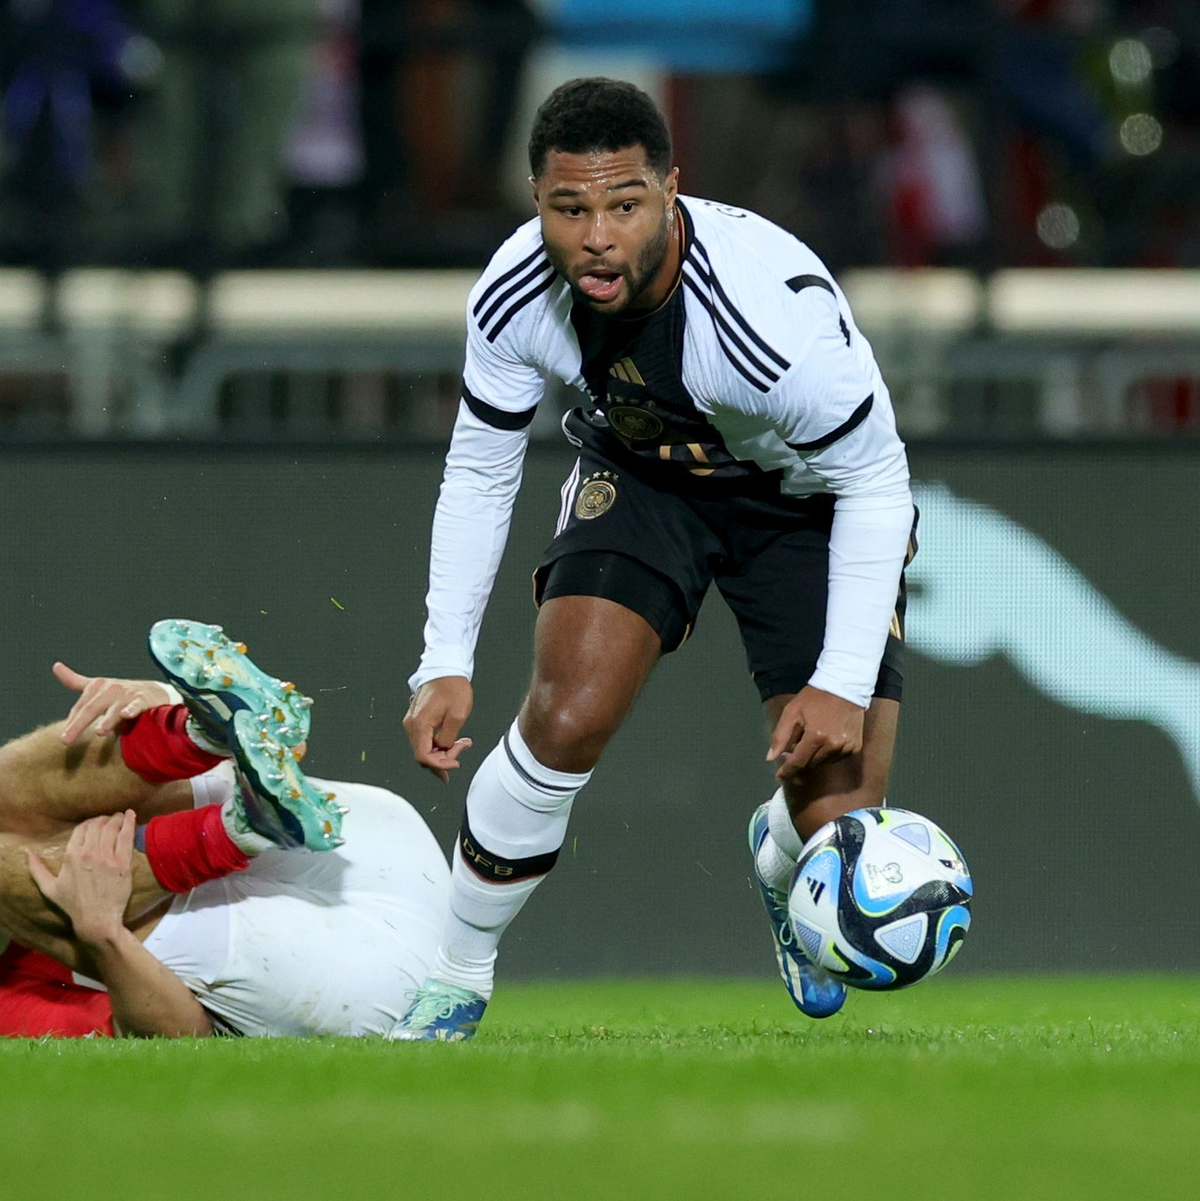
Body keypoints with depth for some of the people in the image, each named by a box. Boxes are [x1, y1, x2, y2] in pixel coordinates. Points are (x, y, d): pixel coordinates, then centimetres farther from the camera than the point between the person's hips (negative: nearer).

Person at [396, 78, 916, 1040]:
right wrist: (445, 664, -12)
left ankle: (778, 864, 32)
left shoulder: (779, 311, -39)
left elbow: (874, 481, -24)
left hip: (810, 500, -2)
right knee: (564, 722, -23)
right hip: (640, 475, 2)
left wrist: (843, 685, -27)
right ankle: (455, 982, 0)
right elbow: (478, 473, -7)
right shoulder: (515, 296, -25)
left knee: (839, 831, -9)